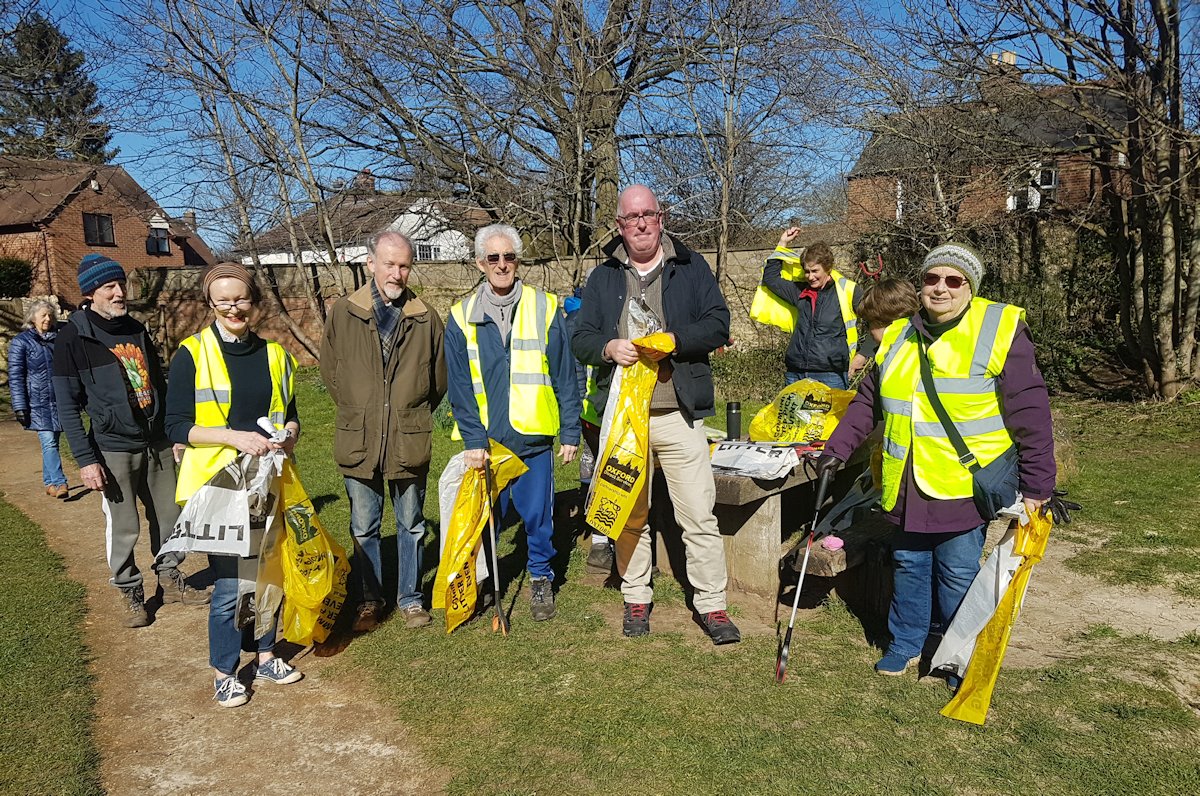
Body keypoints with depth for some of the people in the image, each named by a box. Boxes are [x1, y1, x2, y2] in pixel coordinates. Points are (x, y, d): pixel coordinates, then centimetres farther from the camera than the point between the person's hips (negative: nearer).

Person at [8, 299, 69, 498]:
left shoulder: (58, 338, 11)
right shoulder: (21, 342, -2)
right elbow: (15, 377, -4)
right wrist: (20, 407, -10)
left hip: (60, 400, 4)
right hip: (38, 402, -4)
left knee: (52, 442, 9)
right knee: (49, 442, -10)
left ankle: (50, 482, 18)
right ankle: (58, 482, -10)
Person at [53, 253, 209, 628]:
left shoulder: (136, 330, 8)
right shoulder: (73, 337, -8)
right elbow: (67, 405, -9)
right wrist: (85, 459, -13)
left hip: (157, 443, 5)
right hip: (114, 449, -5)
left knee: (168, 517, 12)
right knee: (123, 528, 3)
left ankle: (170, 579, 29)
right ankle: (130, 592, 21)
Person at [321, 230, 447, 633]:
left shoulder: (426, 319, 0)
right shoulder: (343, 314, -1)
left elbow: (439, 378, 11)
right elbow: (329, 372, 10)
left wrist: (412, 415, 10)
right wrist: (358, 413, 8)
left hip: (410, 443, 0)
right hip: (358, 443, 0)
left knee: (411, 525, 12)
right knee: (364, 527, 11)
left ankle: (410, 598, 27)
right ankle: (369, 601, 27)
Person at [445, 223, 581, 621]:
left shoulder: (545, 308, 1)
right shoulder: (462, 316, 3)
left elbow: (565, 376, 3)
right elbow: (460, 386, 1)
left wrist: (570, 431, 1)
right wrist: (473, 439, -7)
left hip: (534, 437, -1)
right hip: (484, 439, 1)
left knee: (538, 514, 7)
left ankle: (541, 578, 27)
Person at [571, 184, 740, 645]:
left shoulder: (691, 268, 7)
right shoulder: (603, 278, 12)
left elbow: (718, 325, -1)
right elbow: (580, 339, 9)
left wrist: (674, 340, -17)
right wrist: (609, 347, -13)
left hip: (678, 414, -2)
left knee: (699, 514, -2)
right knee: (630, 515, 11)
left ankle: (711, 605, 10)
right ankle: (636, 598, 26)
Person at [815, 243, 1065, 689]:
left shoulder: (999, 331, -8)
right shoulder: (898, 337, 9)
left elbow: (1030, 415, -8)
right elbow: (867, 402, 18)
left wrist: (1037, 486, -9)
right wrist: (837, 449, 10)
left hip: (965, 491, -4)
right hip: (906, 489, 5)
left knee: (958, 576, 6)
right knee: (908, 567, 15)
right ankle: (905, 643, 33)